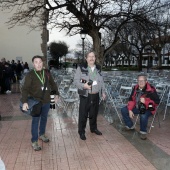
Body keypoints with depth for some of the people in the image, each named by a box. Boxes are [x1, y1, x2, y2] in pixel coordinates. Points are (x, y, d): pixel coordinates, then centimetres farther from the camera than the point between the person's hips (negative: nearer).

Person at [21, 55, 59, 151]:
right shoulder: (30, 75, -12)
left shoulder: (47, 73, 1)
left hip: (46, 101, 5)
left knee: (44, 119, 19)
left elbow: (53, 84, 13)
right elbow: (25, 89, -16)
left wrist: (56, 94, 8)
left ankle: (42, 134, 41)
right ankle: (34, 141, 16)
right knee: (35, 121, 3)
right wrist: (25, 102, -27)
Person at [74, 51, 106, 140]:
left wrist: (103, 92, 16)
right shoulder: (81, 68, -6)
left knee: (94, 113, 16)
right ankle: (81, 132, 15)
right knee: (83, 114, 0)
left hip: (96, 95, 5)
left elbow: (101, 81, 18)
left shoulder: (98, 68, 11)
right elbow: (75, 80, -8)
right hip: (85, 95, -4)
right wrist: (83, 85, -25)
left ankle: (93, 128, 36)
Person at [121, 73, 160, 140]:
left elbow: (157, 101, -18)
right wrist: (130, 110, -8)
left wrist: (145, 101, -30)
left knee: (143, 116, -37)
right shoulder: (135, 88, -3)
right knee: (123, 110, -3)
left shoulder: (151, 89, -20)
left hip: (147, 109, -6)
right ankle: (130, 126, 17)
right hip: (137, 107, 6)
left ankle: (143, 132, -7)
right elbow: (131, 99, 3)